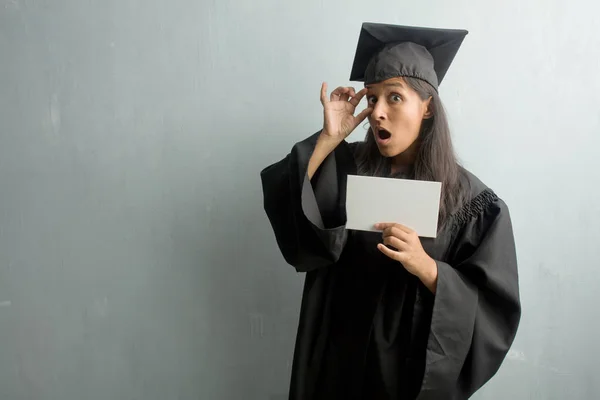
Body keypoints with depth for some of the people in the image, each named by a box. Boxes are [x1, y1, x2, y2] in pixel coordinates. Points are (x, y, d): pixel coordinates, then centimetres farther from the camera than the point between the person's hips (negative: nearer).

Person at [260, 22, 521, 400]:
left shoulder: (470, 199, -12)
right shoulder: (345, 167, -4)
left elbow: (494, 305, -13)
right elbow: (285, 206, -16)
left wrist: (426, 267, -28)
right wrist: (328, 138, -20)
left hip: (418, 364, -2)